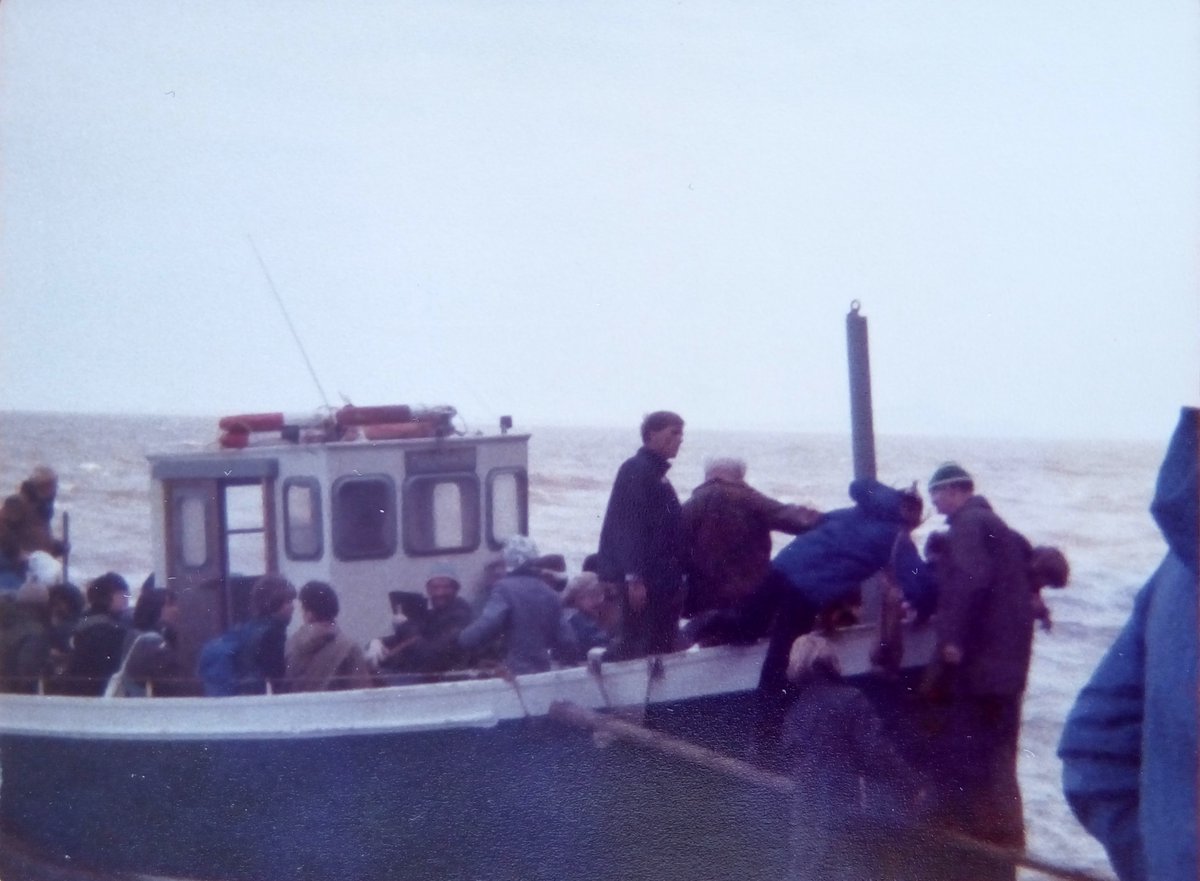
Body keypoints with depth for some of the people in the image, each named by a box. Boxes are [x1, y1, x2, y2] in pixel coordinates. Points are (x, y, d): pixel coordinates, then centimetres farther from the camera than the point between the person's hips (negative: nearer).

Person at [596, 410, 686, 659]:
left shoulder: (656, 473, 17)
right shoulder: (636, 470, -12)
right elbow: (629, 526, -20)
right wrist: (634, 577, -25)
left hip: (660, 578, 10)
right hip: (644, 579, -10)